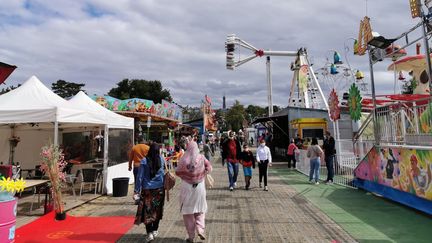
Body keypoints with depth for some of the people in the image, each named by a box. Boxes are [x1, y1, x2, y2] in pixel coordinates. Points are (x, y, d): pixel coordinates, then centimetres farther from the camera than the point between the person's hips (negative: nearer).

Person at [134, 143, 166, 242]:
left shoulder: (144, 161, -9)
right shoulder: (161, 159, -3)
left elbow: (140, 176, -8)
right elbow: (164, 172, 12)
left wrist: (137, 190, -4)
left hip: (147, 189, -2)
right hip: (159, 189, 2)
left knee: (147, 211, 5)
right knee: (157, 209, 15)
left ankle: (149, 233, -2)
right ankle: (155, 230, 27)